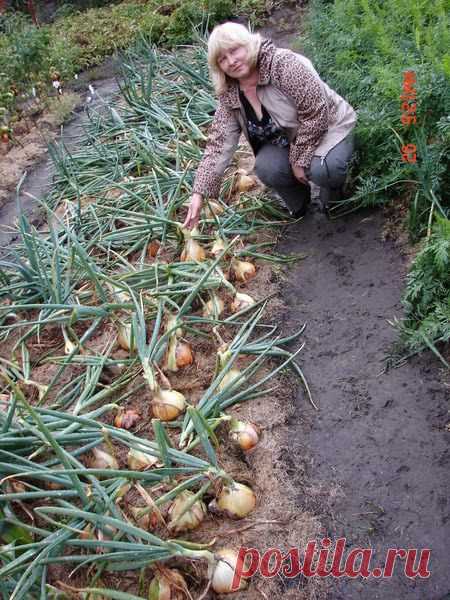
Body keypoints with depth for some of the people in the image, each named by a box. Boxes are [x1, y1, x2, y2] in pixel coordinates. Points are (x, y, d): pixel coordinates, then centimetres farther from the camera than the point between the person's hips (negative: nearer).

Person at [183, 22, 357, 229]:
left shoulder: (284, 65, -27)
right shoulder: (229, 96, -9)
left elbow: (316, 113, -27)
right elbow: (218, 145, -11)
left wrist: (300, 159, -22)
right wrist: (199, 193, -19)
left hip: (327, 126, -4)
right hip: (284, 140, 5)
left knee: (321, 169, -35)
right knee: (265, 167, -27)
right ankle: (298, 205, 6)